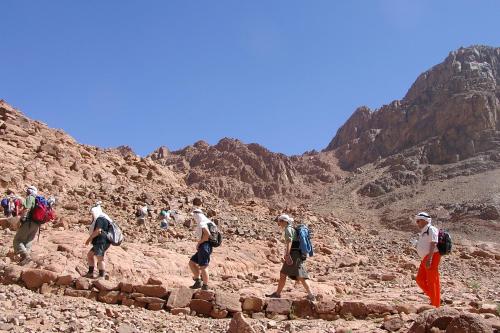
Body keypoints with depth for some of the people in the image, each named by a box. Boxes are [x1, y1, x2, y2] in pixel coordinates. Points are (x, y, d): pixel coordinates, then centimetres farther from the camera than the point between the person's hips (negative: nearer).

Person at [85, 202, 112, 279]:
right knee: (89, 254, 17)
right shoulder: (98, 219, 21)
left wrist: (89, 238, -12)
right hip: (99, 242, 12)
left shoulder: (100, 219, -14)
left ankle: (101, 276, -5)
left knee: (100, 258, -9)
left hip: (102, 242, -12)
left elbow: (98, 231, -22)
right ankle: (90, 273, 22)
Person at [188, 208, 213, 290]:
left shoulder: (202, 223, -11)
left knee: (203, 267, -5)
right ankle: (198, 281, 12)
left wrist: (199, 243, -14)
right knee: (192, 263, 14)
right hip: (203, 247, 10)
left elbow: (208, 235, -25)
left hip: (204, 246, -10)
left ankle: (205, 286, 2)